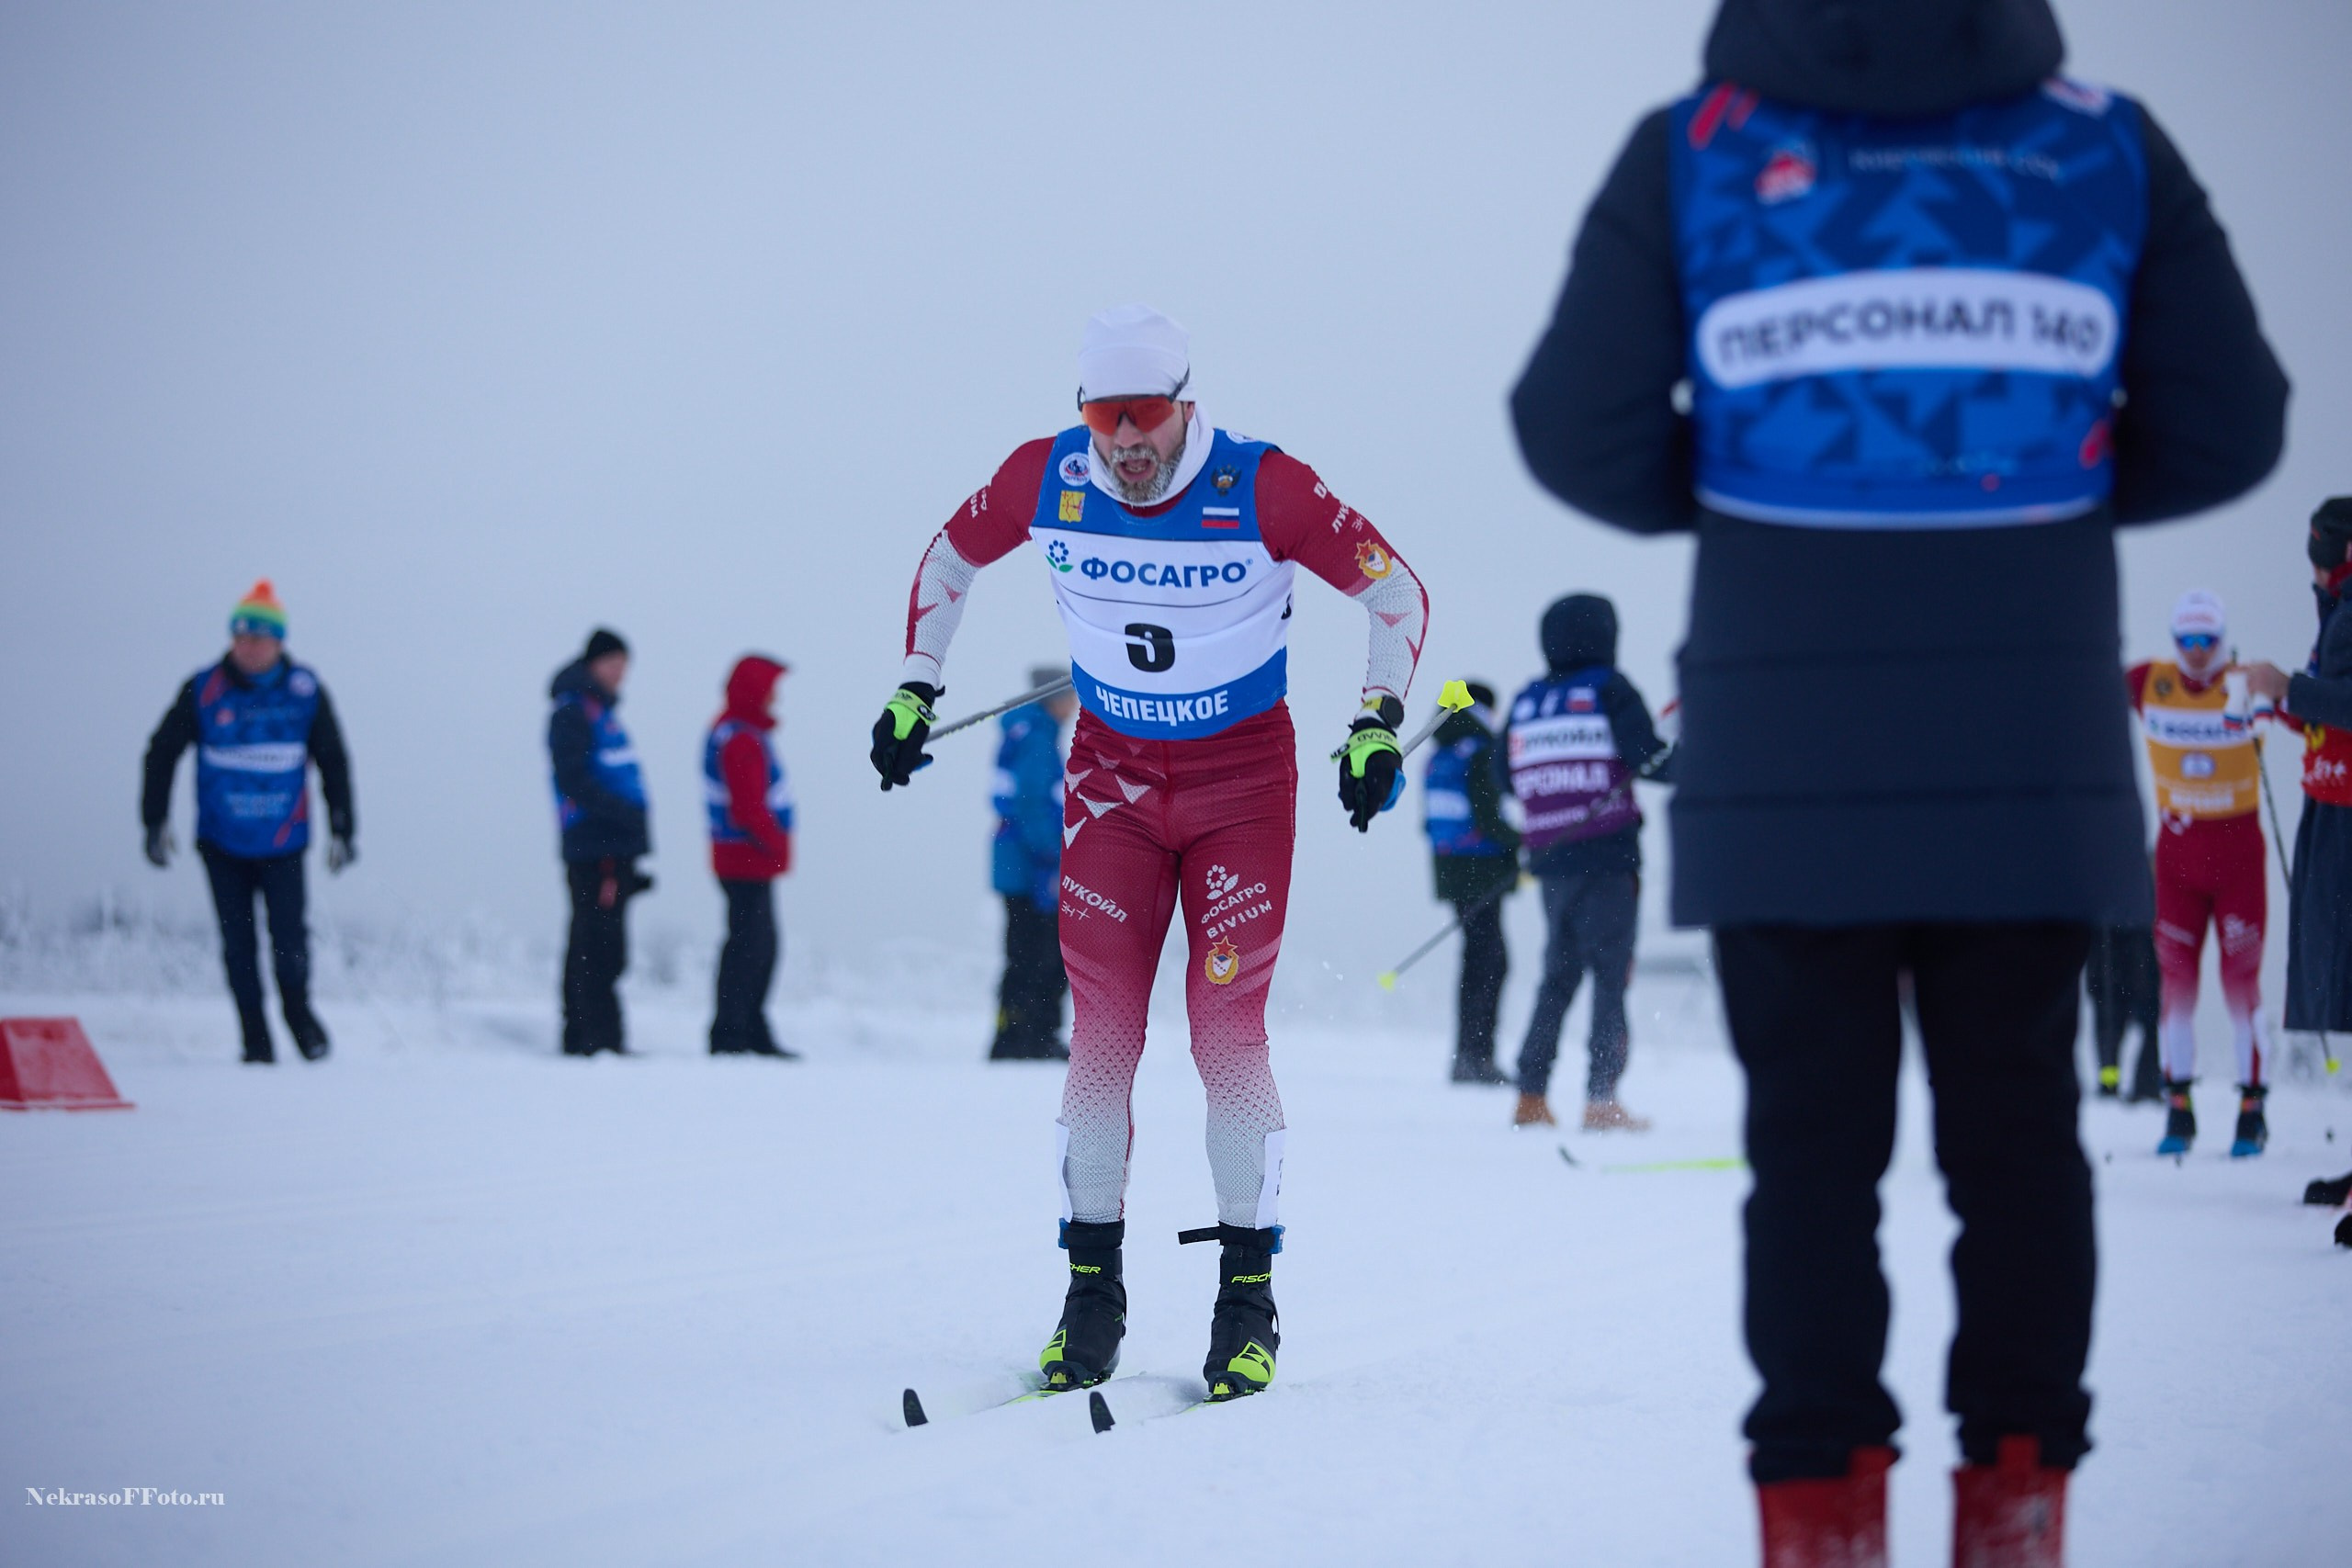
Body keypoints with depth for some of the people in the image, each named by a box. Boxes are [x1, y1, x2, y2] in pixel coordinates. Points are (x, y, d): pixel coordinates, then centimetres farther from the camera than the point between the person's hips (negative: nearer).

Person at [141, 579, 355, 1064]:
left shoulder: (305, 691, -4)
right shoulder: (203, 691, -6)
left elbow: (334, 763, 5)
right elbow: (162, 754, 2)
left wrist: (343, 830, 5)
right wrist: (156, 822, -1)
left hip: (283, 842, 0)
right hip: (222, 843, 1)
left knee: (289, 939, -9)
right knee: (238, 945, 2)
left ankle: (297, 1010, 18)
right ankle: (255, 1037, 15)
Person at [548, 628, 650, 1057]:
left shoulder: (599, 709, 20)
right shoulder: (572, 711, -8)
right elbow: (574, 780, -17)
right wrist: (622, 811, -23)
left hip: (612, 848, 10)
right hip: (594, 848, -10)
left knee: (590, 946, 11)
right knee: (601, 947, -11)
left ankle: (579, 1036, 15)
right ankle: (601, 1036, -12)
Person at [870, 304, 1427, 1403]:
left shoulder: (1264, 488, -19)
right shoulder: (1044, 481, -11)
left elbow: (1396, 593, -8)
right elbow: (947, 561, 10)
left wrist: (1379, 723, -17)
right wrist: (915, 689, 6)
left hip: (1242, 777, -2)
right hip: (1111, 775, 3)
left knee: (1226, 1032, -8)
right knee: (1101, 1034, -4)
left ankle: (1248, 1294, 2)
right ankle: (1092, 1289, 6)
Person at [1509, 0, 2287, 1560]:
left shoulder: (1693, 154, -4)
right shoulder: (2107, 147, -1)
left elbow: (1580, 435, -5)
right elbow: (2226, 427, 3)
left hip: (1784, 767, -1)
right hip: (2033, 763, 1)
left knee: (1814, 1140, 8)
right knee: (2017, 1130, 12)